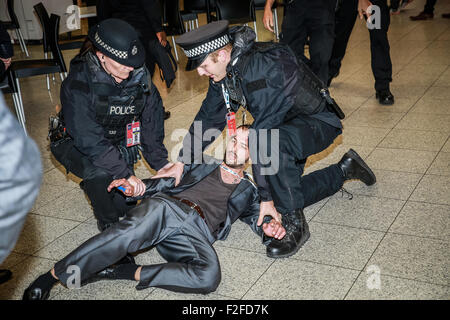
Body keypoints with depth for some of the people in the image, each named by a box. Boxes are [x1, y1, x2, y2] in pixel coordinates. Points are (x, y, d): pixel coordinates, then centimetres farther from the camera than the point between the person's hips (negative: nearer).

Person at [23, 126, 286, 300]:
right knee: (127, 234, -36)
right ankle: (52, 276, -30)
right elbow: (167, 182, 27)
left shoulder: (249, 190, 30)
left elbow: (259, 219, 24)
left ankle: (124, 272, -27)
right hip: (168, 206, 1)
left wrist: (269, 228, -2)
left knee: (209, 277, -36)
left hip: (196, 232, 0)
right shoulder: (204, 165, 30)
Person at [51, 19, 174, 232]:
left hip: (118, 139, 4)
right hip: (75, 143, -3)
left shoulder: (138, 75, -17)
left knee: (124, 205, -4)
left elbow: (152, 121, -9)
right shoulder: (78, 84, -31)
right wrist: (126, 174, -37)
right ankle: (109, 225, -1)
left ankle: (92, 185, 29)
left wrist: (160, 162, -16)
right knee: (100, 172, -30)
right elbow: (89, 140, -33)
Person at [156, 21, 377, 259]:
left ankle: (295, 224, -23)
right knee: (284, 193, 7)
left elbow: (263, 132, -35)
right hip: (284, 123, 9)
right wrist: (182, 161, -2)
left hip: (317, 123, -9)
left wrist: (266, 197, -32)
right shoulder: (224, 69, -7)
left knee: (270, 142, -39)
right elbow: (209, 117, 4)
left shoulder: (264, 67, -34)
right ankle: (344, 170, 27)